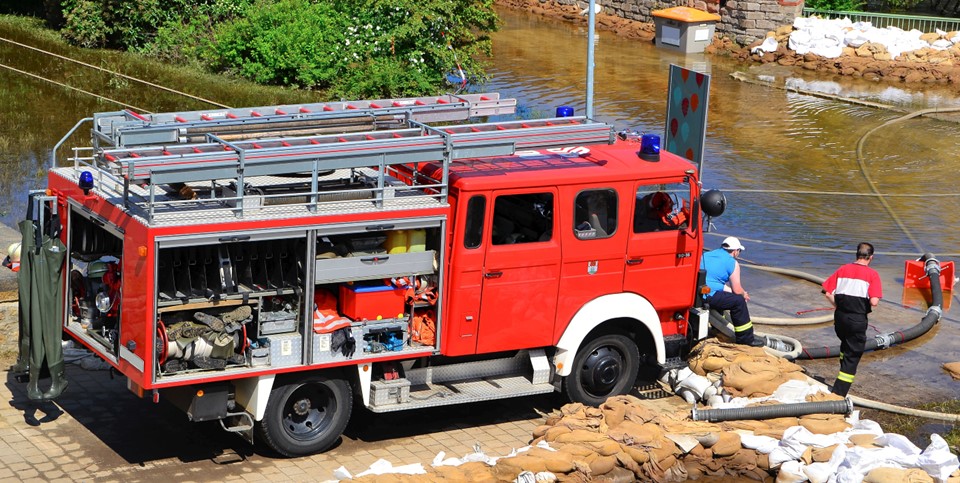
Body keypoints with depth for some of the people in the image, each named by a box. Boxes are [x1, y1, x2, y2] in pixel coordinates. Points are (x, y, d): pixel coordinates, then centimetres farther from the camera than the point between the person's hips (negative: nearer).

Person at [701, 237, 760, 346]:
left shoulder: (706, 255, 22)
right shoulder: (732, 263, -1)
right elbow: (737, 290, -3)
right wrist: (744, 294, 21)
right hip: (707, 297, -8)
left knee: (721, 296, 35)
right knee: (739, 301, 1)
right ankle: (745, 339, 4)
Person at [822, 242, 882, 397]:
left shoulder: (843, 269, 4)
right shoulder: (872, 274, -8)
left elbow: (827, 292, -1)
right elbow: (874, 302, -19)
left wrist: (838, 306, 12)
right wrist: (866, 307, 3)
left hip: (840, 316, 4)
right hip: (858, 319, -4)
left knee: (846, 345, 31)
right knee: (853, 355, 2)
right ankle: (838, 394, -3)